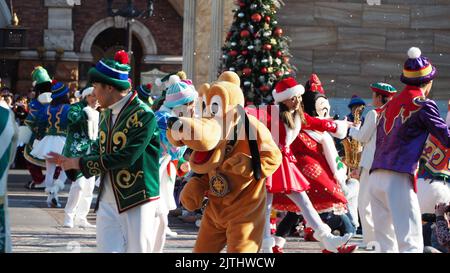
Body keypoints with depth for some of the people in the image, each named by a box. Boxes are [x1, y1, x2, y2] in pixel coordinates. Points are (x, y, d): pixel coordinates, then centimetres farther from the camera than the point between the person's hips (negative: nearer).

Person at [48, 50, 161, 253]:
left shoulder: (143, 115, -14)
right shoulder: (106, 114, 11)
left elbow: (126, 157, -21)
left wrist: (80, 163, -15)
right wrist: (69, 162, 1)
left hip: (137, 202, -6)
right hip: (107, 202, 6)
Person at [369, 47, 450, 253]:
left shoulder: (389, 106, 20)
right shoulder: (423, 105, -2)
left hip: (375, 177, 7)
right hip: (399, 179, -7)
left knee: (385, 242, 11)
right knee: (411, 243, -11)